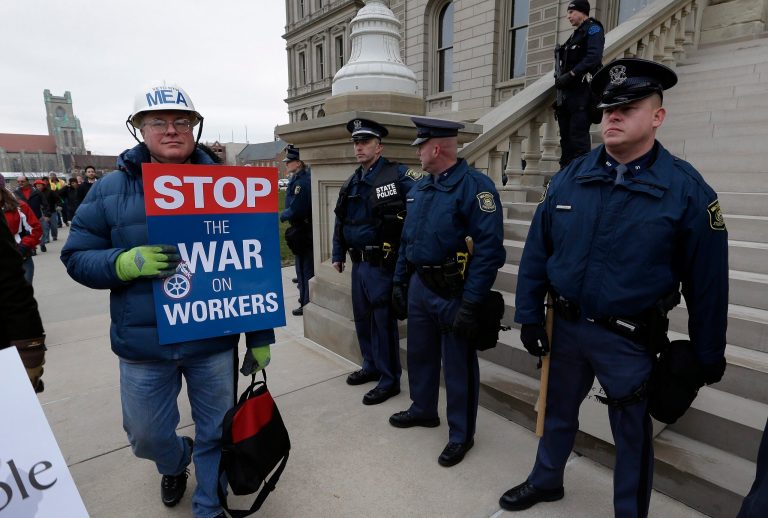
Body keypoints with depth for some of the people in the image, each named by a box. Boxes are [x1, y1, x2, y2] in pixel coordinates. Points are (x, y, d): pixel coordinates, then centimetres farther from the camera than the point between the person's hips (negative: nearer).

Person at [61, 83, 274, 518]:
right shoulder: (111, 189, 0)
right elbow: (76, 257, 3)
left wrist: (260, 335, -2)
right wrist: (129, 262, -20)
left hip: (214, 341, -1)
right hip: (143, 345, 2)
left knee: (217, 433, 14)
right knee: (147, 436, 20)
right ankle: (175, 463, 56)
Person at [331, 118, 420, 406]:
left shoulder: (397, 175, -12)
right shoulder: (351, 184, 12)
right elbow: (340, 221, 20)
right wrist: (338, 254, 19)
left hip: (382, 264, -7)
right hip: (358, 263, 8)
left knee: (383, 322, 2)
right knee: (362, 318, 19)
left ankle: (389, 380, 19)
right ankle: (371, 366, 38)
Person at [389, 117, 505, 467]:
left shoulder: (475, 185, -16)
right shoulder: (420, 187, 11)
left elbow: (489, 248, -22)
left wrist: (471, 303, -24)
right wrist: (400, 281, 16)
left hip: (453, 293, -8)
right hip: (419, 286, 8)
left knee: (458, 365, 7)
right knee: (419, 353, 21)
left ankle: (461, 434, 26)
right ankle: (423, 409, 44)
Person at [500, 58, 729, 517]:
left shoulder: (687, 188, -12)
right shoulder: (570, 178, -3)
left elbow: (707, 280, -7)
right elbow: (537, 252, 0)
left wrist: (709, 355, -1)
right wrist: (529, 315, -2)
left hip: (629, 338, -3)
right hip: (567, 325, 4)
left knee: (632, 432, 14)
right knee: (558, 410, 23)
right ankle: (546, 481, 48)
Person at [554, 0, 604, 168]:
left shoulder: (593, 29, 2)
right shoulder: (576, 35, 27)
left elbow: (594, 57, -14)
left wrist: (570, 75, -18)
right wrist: (560, 78, 3)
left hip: (582, 89, -8)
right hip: (567, 91, 8)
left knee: (578, 135, -14)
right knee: (566, 134, 6)